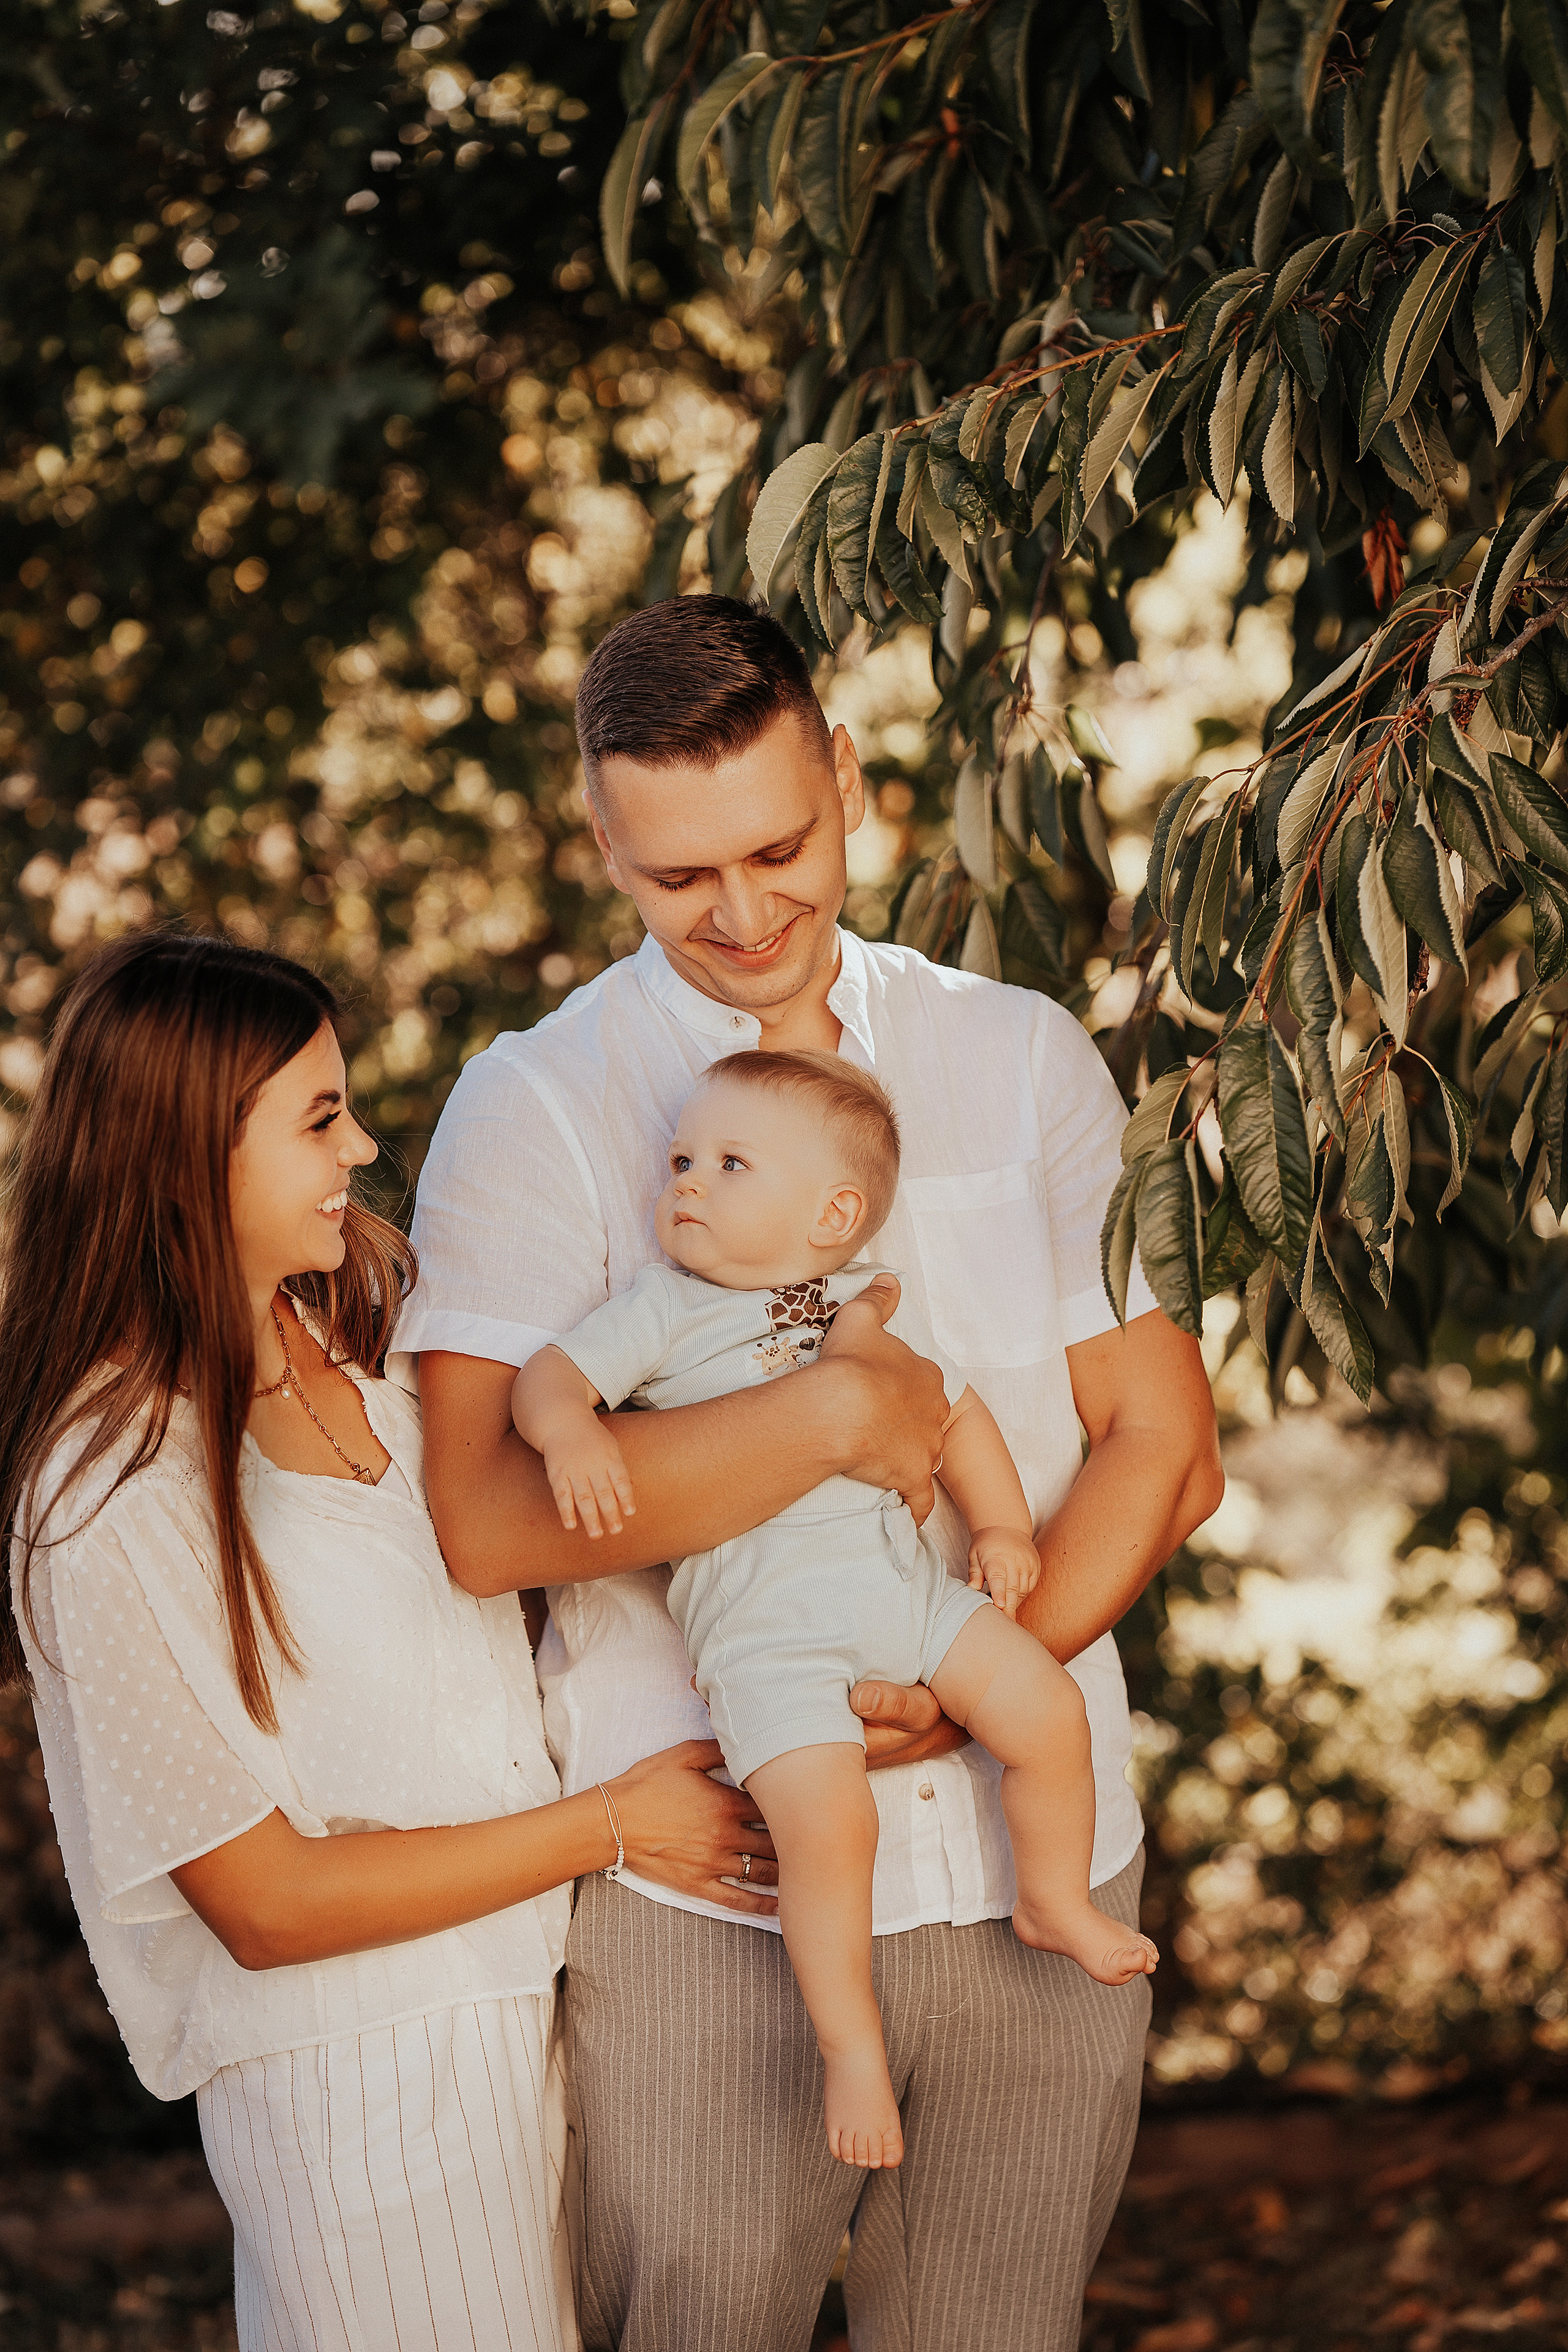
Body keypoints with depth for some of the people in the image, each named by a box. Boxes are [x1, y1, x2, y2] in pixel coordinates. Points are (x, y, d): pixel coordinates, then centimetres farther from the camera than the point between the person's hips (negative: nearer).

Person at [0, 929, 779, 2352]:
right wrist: (611, 1825, -14)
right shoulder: (115, 1503, -23)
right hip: (357, 2074, -7)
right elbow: (269, 1905, -19)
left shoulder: (355, 1329, 0)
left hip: (524, 1997, 7)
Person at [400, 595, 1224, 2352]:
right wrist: (840, 1410, -19)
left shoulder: (1025, 1061, 7)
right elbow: (488, 1516, -16)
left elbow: (1165, 1444, 5)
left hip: (1035, 1871, 3)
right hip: (704, 1891, -3)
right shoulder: (536, 1108, -3)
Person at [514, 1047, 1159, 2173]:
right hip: (761, 1618, -4)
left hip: (902, 1576, 5)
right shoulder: (663, 1311, 3)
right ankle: (851, 2045, -3)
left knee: (1047, 1710, -4)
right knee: (828, 1818, -22)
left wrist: (1004, 1528, 13)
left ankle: (1054, 1901, 25)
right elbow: (550, 1372, -4)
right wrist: (571, 1433, -26)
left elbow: (955, 1410, 23)